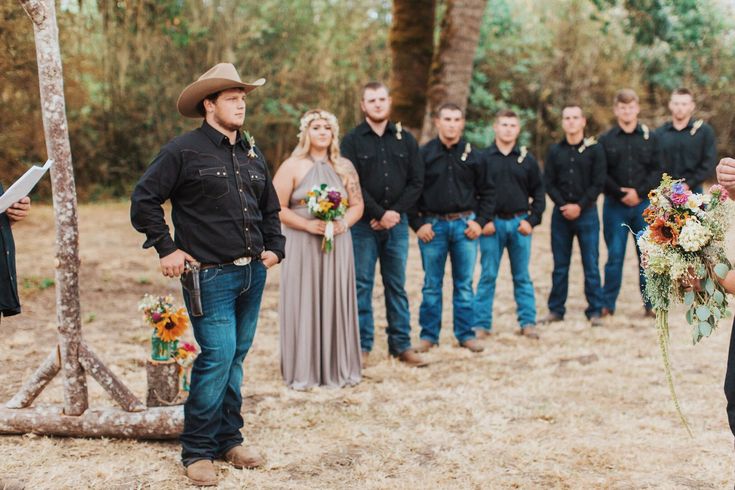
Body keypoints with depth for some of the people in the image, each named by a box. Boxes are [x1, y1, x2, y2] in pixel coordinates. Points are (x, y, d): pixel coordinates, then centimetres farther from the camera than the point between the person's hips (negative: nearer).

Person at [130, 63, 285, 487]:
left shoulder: (252, 153, 14)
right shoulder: (185, 150, -6)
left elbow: (270, 208, 26)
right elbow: (144, 199, -6)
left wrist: (274, 247, 14)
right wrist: (166, 248, -8)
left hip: (252, 273, 7)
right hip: (211, 275, -6)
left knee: (236, 357, 12)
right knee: (218, 356, -10)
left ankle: (229, 439, 25)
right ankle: (198, 451, 3)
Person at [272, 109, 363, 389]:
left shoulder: (344, 167, 9)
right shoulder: (292, 167, -1)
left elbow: (357, 204, 10)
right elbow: (277, 207, -6)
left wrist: (343, 223, -10)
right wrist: (308, 224, -17)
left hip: (337, 245, 3)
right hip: (302, 246, -3)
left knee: (336, 303, 5)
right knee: (304, 303, -1)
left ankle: (338, 368, 16)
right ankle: (303, 371, 8)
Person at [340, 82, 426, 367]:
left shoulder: (405, 140, 10)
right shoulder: (352, 141, 0)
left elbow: (416, 182, 5)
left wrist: (395, 212, -7)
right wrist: (380, 214, -12)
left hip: (396, 223, 3)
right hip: (363, 224, -3)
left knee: (397, 286, 7)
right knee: (361, 286, 0)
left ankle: (401, 345, 13)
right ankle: (362, 345, 7)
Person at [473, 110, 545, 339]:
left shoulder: (527, 159, 8)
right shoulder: (483, 158, 2)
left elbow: (538, 192, 9)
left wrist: (532, 220, -2)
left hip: (520, 223, 2)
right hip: (492, 224, -2)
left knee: (522, 276, 8)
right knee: (488, 276, 1)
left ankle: (528, 322, 13)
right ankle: (481, 324, 7)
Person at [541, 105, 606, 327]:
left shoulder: (595, 149, 1)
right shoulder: (555, 150, 8)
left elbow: (598, 183, -4)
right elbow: (548, 183, 4)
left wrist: (579, 206, -11)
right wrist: (563, 205, -9)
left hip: (587, 213, -2)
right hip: (561, 214, 2)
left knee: (591, 265, 0)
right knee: (560, 265, 8)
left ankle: (595, 311, 7)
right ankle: (556, 310, 15)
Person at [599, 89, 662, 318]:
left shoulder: (650, 137, 6)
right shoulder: (605, 140, 3)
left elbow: (657, 171, 1)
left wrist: (639, 193, -11)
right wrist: (621, 193, -11)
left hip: (644, 204, 1)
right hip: (615, 206, -1)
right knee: (614, 256, 2)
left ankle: (650, 303, 11)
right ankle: (607, 304, 9)